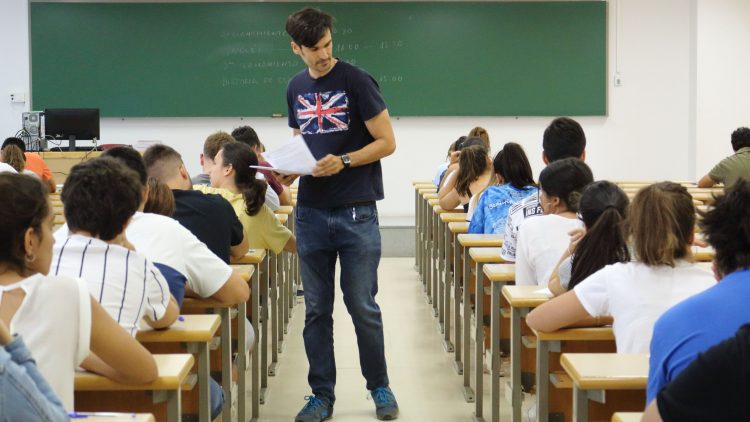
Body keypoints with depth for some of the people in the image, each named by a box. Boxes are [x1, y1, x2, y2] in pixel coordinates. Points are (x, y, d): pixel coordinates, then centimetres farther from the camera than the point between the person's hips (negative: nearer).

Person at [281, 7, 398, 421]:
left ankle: (380, 387, 18)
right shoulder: (296, 88, 11)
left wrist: (343, 161, -20)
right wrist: (290, 168, 1)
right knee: (316, 309, 7)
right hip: (311, 212, 5)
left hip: (356, 212, -4)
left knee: (362, 306, 1)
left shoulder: (356, 81, -6)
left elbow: (387, 142, -7)